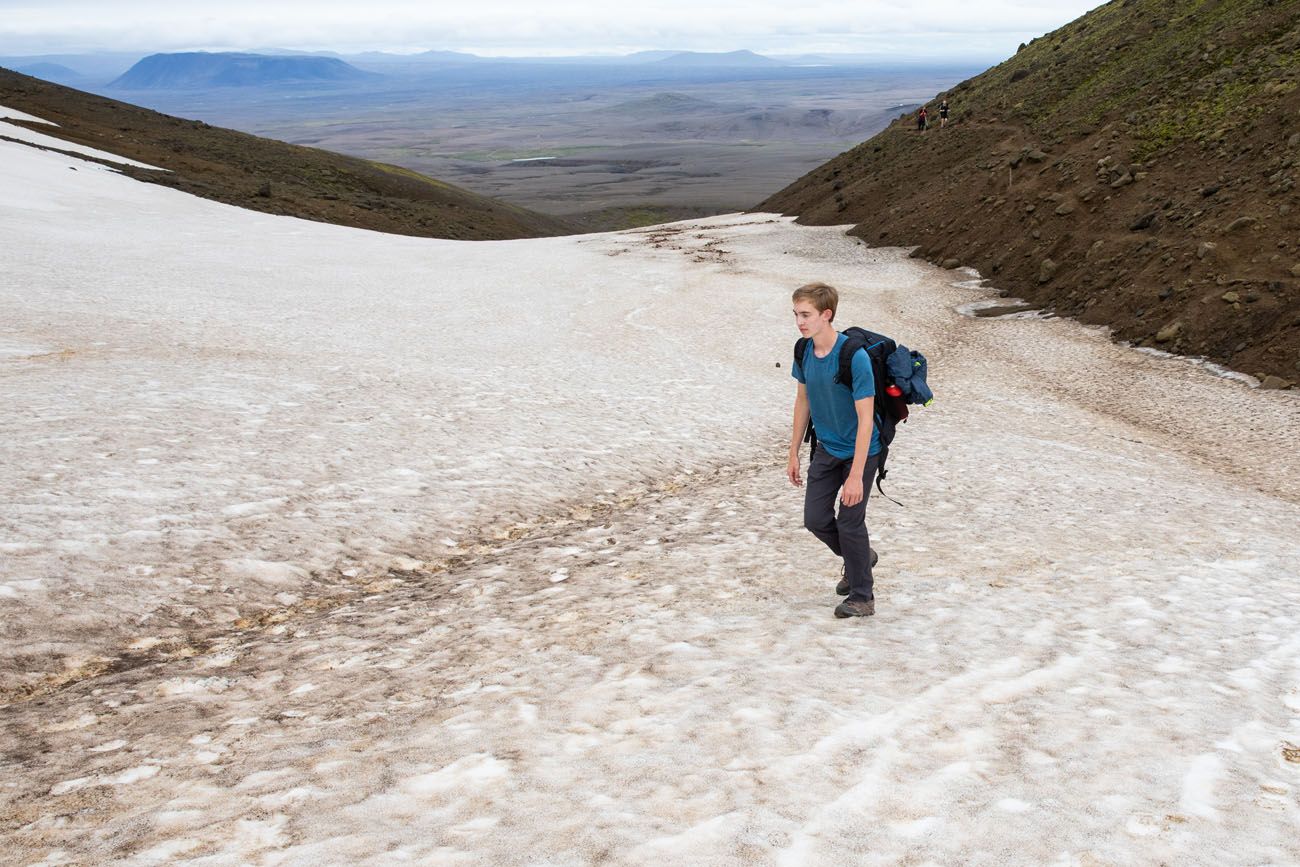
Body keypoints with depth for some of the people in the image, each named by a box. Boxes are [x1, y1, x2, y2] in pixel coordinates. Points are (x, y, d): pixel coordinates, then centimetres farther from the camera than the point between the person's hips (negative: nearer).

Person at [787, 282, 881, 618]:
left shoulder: (855, 357, -28)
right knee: (816, 519, 7)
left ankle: (862, 597, 14)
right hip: (827, 449, 6)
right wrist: (794, 453, 12)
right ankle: (860, 557, 36)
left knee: (850, 522, -4)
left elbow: (865, 419, -26)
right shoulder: (804, 351, -7)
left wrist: (856, 476, -27)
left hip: (860, 451, -6)